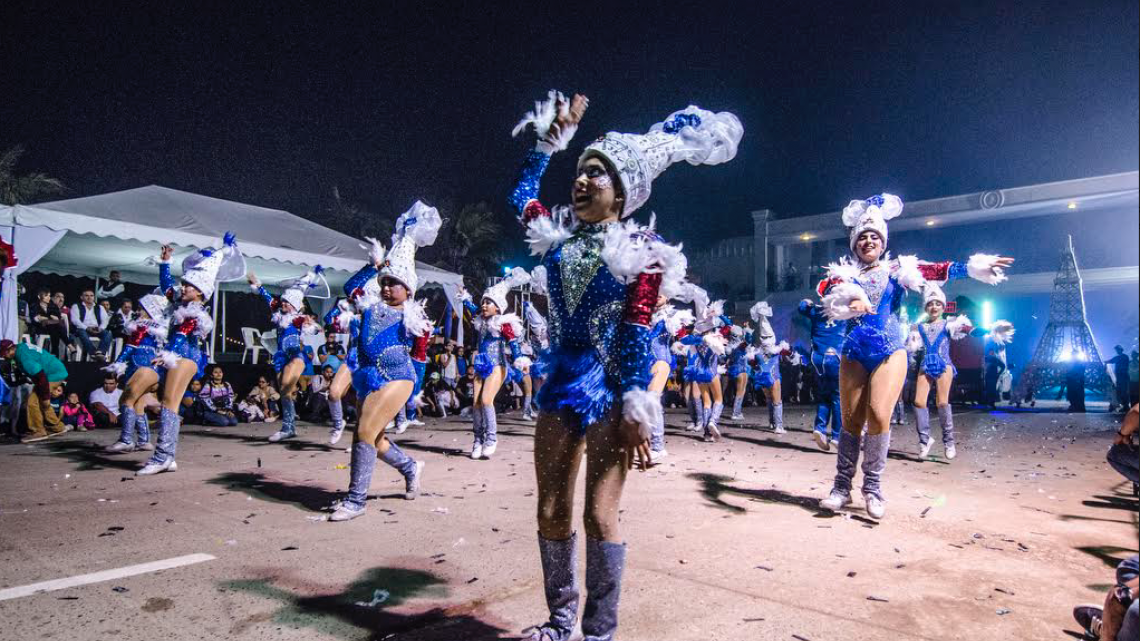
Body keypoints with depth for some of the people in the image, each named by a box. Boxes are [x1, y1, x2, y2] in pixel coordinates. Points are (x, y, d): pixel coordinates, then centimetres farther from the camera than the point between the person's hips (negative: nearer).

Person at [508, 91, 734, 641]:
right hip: (559, 384, 6)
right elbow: (521, 195, 27)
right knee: (551, 513, 9)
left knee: (599, 515, -2)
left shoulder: (640, 250, -6)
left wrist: (636, 406, -15)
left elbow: (637, 331, -11)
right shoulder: (559, 236, 9)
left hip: (609, 390, -5)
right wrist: (551, 137, 25)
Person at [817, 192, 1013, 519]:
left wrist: (974, 266, -24)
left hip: (890, 351, -1)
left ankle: (873, 486, 3)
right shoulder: (845, 272, 7)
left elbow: (938, 271, -8)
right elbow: (826, 288, -14)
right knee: (851, 419, 2)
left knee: (879, 415, -13)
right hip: (854, 353, 1)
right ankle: (842, 486, 12)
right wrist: (848, 297, -36)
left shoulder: (897, 268, 7)